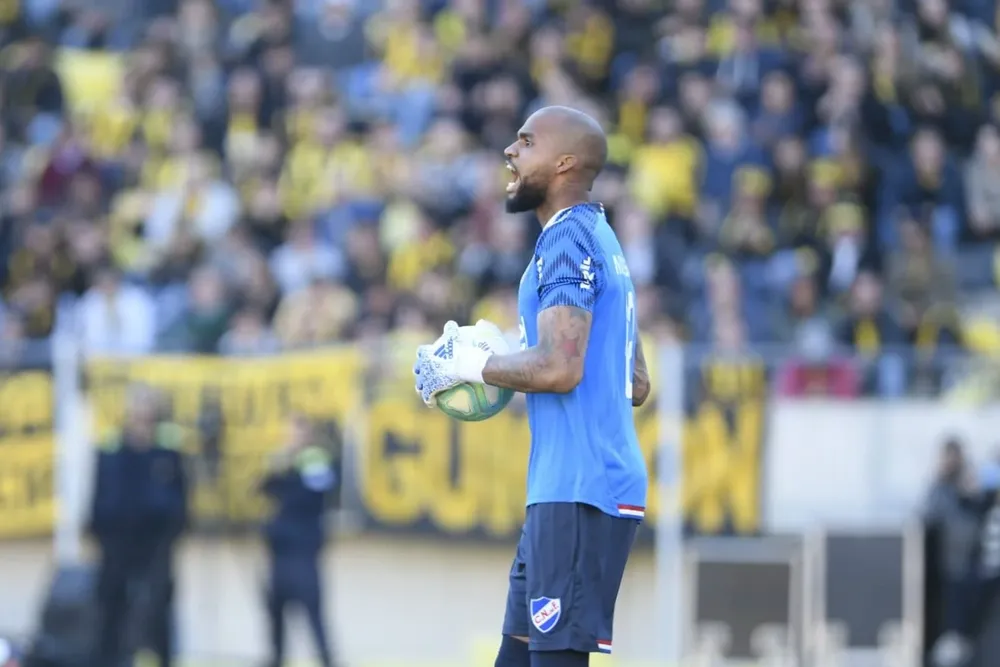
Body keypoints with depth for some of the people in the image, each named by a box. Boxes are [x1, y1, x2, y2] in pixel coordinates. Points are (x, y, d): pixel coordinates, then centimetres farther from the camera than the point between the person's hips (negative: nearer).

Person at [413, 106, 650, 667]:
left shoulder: (568, 239, -11)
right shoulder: (601, 241, 21)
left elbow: (558, 368, -22)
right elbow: (636, 385, 23)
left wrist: (473, 366, -7)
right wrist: (506, 370, 21)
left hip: (578, 493, -10)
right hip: (566, 489, 10)